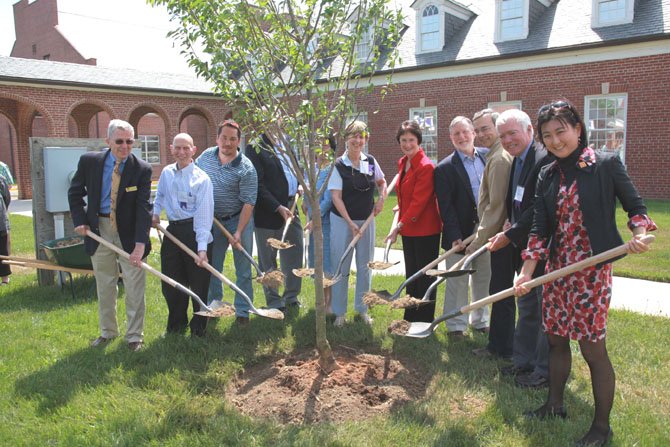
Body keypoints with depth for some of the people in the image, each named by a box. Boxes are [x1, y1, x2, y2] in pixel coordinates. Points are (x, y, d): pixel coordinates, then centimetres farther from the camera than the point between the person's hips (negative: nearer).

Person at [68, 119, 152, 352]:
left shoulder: (142, 169, -12)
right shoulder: (89, 161, -4)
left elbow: (143, 208, -17)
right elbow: (75, 193, 9)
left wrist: (140, 243, -26)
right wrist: (80, 221, -4)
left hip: (129, 232, -2)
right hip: (99, 229, 3)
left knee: (134, 287, 4)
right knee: (104, 286, 16)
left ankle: (134, 335, 20)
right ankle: (108, 331, 35)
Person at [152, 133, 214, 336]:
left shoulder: (201, 178, -12)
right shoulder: (166, 172, 6)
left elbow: (203, 214, -17)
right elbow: (160, 195, 26)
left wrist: (202, 248, -22)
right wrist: (155, 212, 7)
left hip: (194, 231, -5)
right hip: (173, 231, 5)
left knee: (199, 283, 4)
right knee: (170, 283, 11)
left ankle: (198, 327, 24)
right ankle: (176, 324, 32)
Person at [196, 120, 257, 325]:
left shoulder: (246, 168, -18)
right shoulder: (206, 156, -2)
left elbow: (248, 203, -19)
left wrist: (238, 233, -23)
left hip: (238, 220, -4)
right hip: (212, 220, 4)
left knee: (243, 269, 4)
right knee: (212, 266, 15)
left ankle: (242, 311, 16)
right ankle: (214, 304, 32)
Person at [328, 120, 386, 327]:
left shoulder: (371, 162, 1)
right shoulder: (338, 165, -10)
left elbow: (382, 182, 19)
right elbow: (336, 197, -12)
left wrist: (381, 198, -1)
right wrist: (350, 223, -17)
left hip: (366, 220, 4)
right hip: (342, 221, -4)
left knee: (365, 266, 11)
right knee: (341, 267, 4)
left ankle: (362, 308, 27)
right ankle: (339, 312, 17)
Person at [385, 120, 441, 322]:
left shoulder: (426, 166, -17)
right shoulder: (402, 163, 10)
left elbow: (419, 201, -21)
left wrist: (399, 225, -22)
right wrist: (401, 223, 13)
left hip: (425, 230, -8)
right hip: (408, 229, 8)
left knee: (425, 277, 3)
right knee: (411, 275, 17)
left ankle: (425, 322, 16)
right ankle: (410, 319, 29)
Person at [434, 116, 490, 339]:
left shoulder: (489, 156, 6)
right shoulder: (445, 168, -7)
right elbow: (446, 207, -10)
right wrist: (455, 237, -16)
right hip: (461, 234, -4)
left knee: (484, 279, 16)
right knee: (457, 282, 5)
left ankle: (480, 320, 32)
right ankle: (455, 325, 18)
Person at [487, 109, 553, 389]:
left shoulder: (545, 159, -20)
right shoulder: (516, 162, 11)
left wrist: (510, 235, -18)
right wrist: (510, 224, -1)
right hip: (526, 249, 9)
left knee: (546, 312, 4)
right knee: (527, 309, 19)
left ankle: (545, 371, 17)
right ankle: (523, 361, 33)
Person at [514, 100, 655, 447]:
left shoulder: (607, 164, -6)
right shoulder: (547, 176, 6)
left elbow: (635, 207, 1)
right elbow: (540, 229, 4)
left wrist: (639, 233, -21)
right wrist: (526, 273, -3)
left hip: (592, 270, -5)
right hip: (556, 269, 5)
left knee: (593, 348, 0)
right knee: (556, 339, 15)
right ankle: (554, 404, 35)